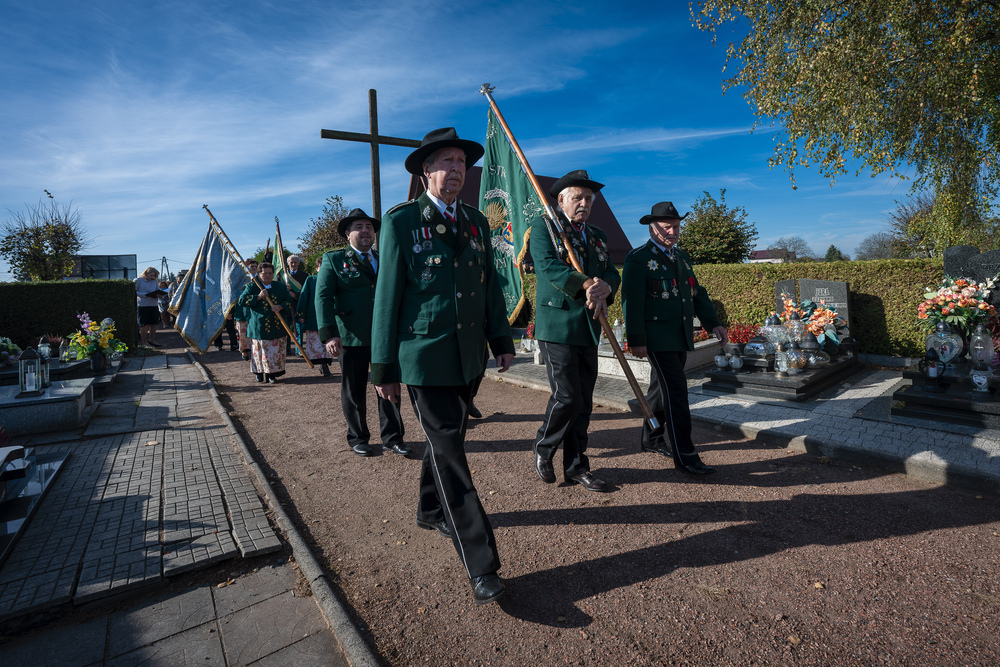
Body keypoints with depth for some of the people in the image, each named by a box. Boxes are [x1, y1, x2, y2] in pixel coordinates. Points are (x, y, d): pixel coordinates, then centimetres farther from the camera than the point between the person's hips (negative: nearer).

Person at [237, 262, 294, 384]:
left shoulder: (281, 287, 11)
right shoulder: (252, 287, 5)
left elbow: (289, 301, 8)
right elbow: (242, 300, -4)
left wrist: (281, 306, -13)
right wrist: (258, 296, -16)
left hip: (277, 327, 2)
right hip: (259, 327, -1)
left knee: (276, 352, 0)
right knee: (259, 351, 2)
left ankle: (271, 374, 8)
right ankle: (260, 373, 18)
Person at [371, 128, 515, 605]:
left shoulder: (476, 222, 12)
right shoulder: (400, 221, -4)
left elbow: (490, 285, 14)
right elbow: (387, 296, -5)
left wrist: (501, 340, 9)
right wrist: (384, 366, -5)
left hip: (467, 356, 6)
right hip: (424, 356, -6)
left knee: (447, 437, 19)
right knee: (448, 450, -5)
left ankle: (430, 511, 43)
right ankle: (480, 565, 1)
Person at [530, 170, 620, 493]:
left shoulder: (597, 236, 19)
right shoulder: (543, 226, 1)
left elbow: (613, 274, 9)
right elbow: (548, 266, -16)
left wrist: (604, 286, -16)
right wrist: (587, 285, -27)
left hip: (588, 329, 6)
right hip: (557, 325, -6)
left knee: (584, 401, 9)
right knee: (567, 397, -8)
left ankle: (576, 466, 22)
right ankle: (542, 450, 19)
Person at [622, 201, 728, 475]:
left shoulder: (682, 257, 17)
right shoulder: (638, 259, -8)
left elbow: (696, 293, 20)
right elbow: (631, 301, -13)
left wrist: (714, 322, 11)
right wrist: (636, 340, -18)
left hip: (681, 338, 8)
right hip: (658, 339, -8)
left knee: (661, 390, 16)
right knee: (676, 392, -8)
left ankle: (651, 439, 31)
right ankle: (685, 454, 0)